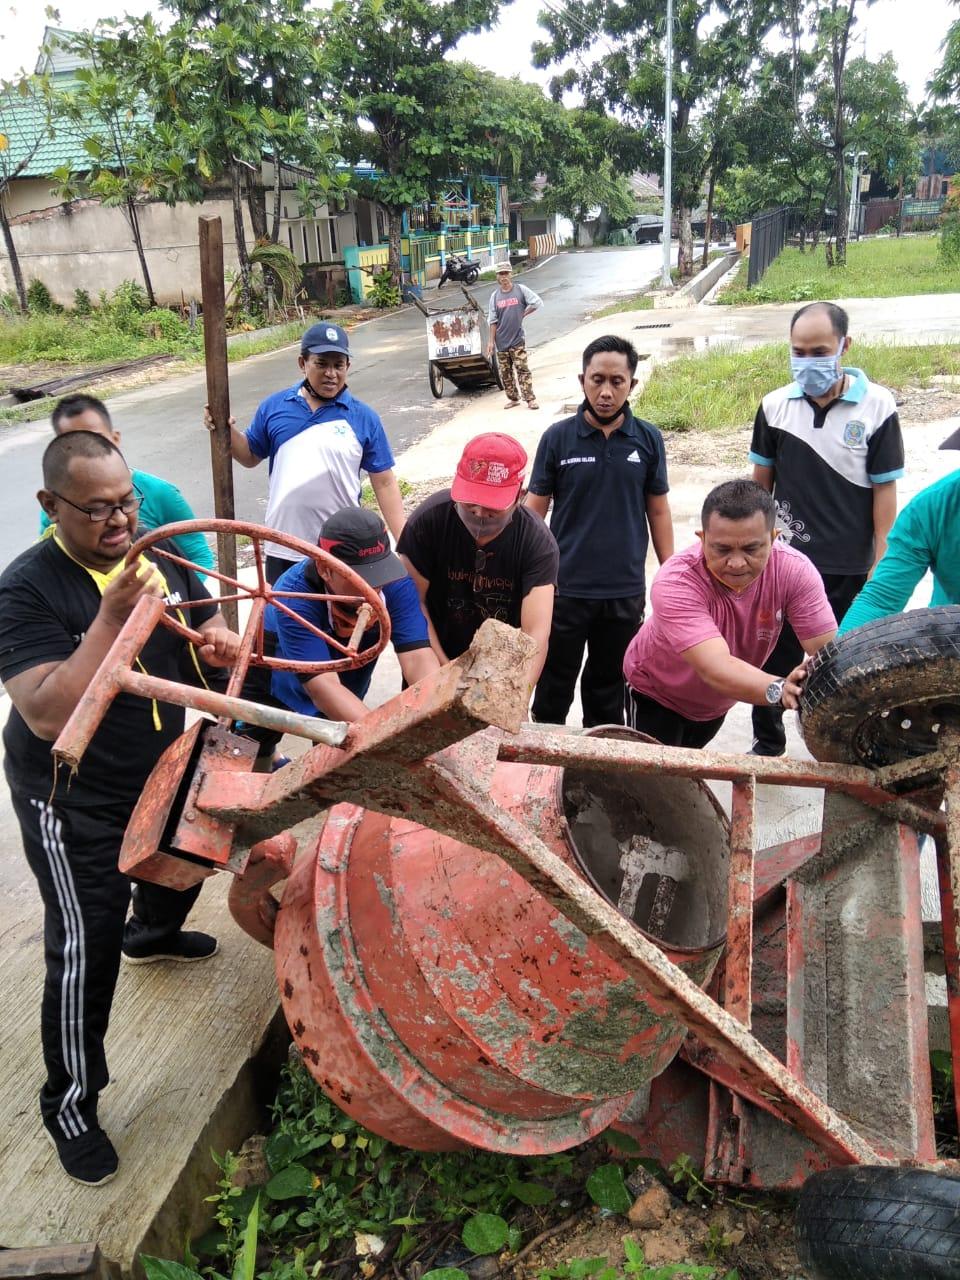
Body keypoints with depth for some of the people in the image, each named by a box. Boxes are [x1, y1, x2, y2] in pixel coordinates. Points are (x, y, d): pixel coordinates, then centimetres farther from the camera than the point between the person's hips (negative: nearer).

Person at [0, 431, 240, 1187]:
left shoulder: (158, 557, -7)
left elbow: (212, 626, 4)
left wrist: (220, 641, -21)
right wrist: (113, 618, -40)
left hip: (160, 769, 7)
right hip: (72, 799, -7)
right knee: (86, 949, -2)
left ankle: (152, 935, 65)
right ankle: (70, 1105, 19)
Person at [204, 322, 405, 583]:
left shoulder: (363, 417, -3)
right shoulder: (274, 406, 2)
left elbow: (384, 483, -2)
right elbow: (251, 456, 14)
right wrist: (226, 430, -6)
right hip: (284, 547, 2)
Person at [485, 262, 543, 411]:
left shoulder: (521, 290, -2)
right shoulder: (495, 295, 5)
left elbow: (538, 303, -2)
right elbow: (493, 321, 5)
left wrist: (523, 314, -2)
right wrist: (491, 341, 1)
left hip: (517, 339, -3)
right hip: (501, 341, 3)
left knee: (522, 369, -7)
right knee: (505, 372, 8)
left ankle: (530, 399, -5)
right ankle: (513, 398, 19)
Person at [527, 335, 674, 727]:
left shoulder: (648, 440, -2)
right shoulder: (557, 438, -6)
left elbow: (658, 510, 5)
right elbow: (535, 510, -1)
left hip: (626, 590, 1)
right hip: (566, 587, -1)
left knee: (609, 685, 17)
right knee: (554, 685, 12)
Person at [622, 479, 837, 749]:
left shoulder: (795, 570, -28)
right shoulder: (675, 582, -40)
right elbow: (715, 669, -50)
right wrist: (779, 690, -68)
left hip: (718, 700, 5)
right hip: (655, 692, -4)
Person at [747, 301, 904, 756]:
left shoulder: (876, 407, -8)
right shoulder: (775, 405, -1)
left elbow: (885, 490, -6)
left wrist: (881, 564, -7)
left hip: (849, 566, -2)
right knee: (775, 658, 12)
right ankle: (767, 744, 32)